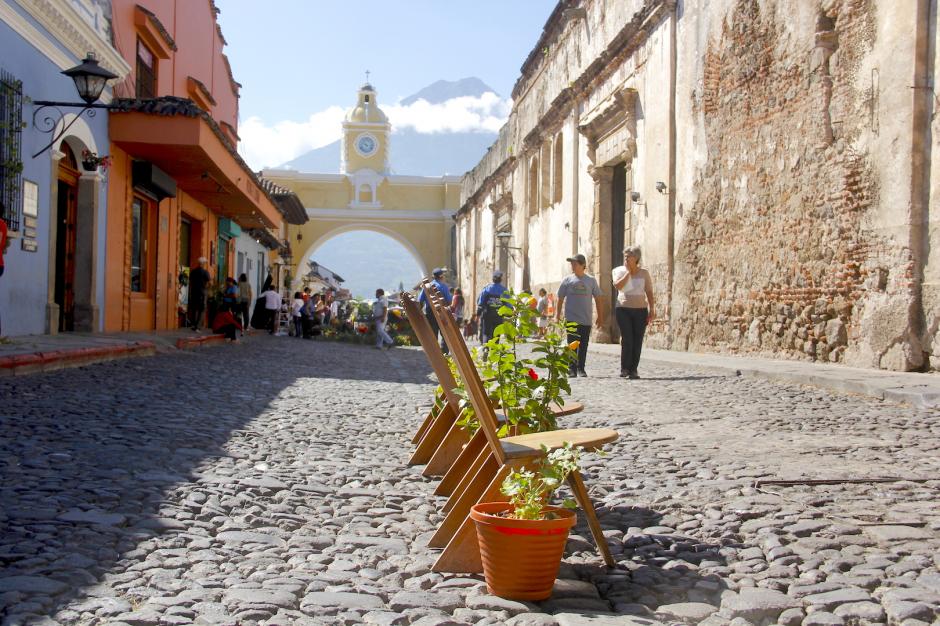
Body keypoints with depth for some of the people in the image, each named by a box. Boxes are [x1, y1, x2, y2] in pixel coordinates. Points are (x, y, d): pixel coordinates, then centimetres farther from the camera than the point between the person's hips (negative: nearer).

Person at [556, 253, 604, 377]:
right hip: (571, 319, -1)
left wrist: (600, 317, 8)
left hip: (586, 319, 1)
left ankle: (581, 369, 16)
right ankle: (572, 369, 2)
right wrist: (557, 315, 4)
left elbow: (597, 299, 9)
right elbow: (560, 299, 8)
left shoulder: (591, 280, 4)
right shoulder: (567, 280, 4)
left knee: (583, 345, 6)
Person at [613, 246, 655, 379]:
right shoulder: (619, 271, 3)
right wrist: (628, 271, -11)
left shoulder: (644, 273, 6)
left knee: (637, 342, -1)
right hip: (623, 309, -2)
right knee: (627, 339, -13)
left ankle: (633, 370, 6)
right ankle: (624, 368, -4)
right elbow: (617, 285, -16)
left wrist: (651, 310, -1)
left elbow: (649, 293, 7)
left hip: (640, 310, 2)